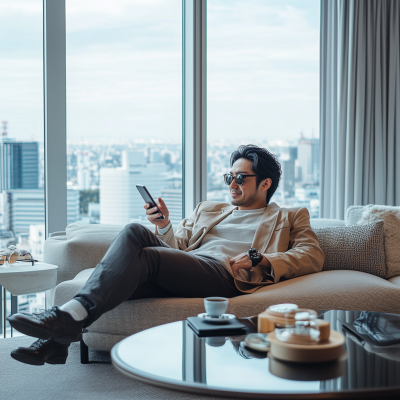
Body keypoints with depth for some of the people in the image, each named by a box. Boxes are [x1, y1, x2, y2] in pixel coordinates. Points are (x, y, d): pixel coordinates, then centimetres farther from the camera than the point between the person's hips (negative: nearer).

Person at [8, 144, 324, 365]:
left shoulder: (289, 218, 23)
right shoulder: (208, 209, 36)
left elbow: (313, 256, 6)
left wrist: (260, 259, -9)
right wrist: (164, 226, 6)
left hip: (223, 275, -4)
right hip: (178, 275, 5)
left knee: (146, 255, -30)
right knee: (135, 232, -27)